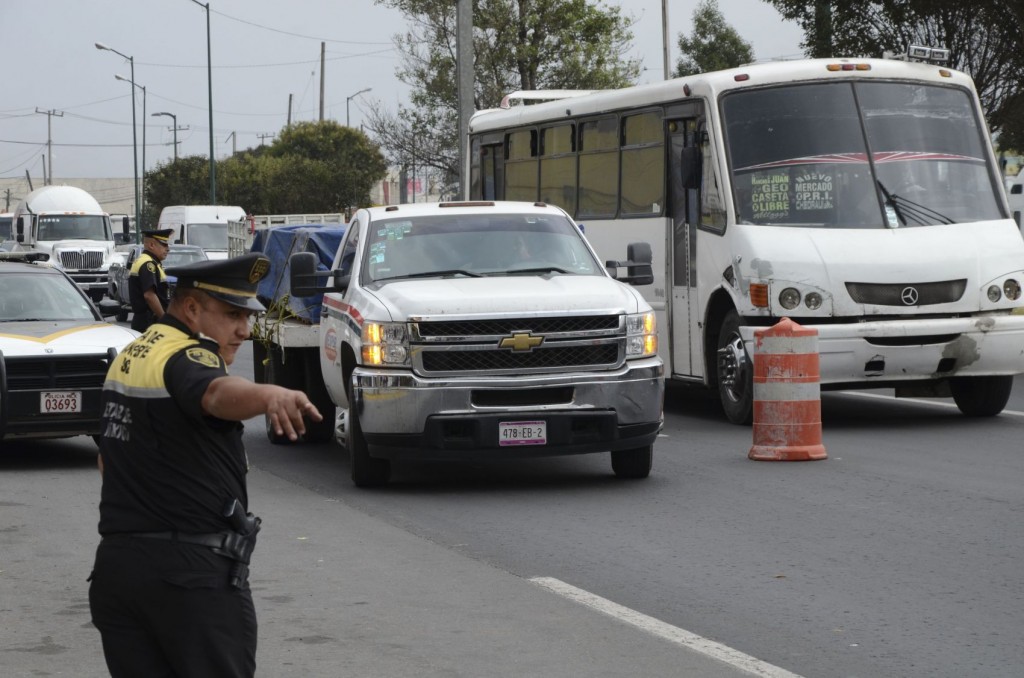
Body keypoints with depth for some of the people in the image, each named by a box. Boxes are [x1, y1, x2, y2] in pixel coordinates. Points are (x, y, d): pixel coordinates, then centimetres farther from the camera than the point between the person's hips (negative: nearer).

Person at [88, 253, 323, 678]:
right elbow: (218, 392, -40)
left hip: (115, 563, 8)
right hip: (194, 570, -8)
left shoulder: (129, 357, 16)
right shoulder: (183, 359, -14)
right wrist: (270, 396, -59)